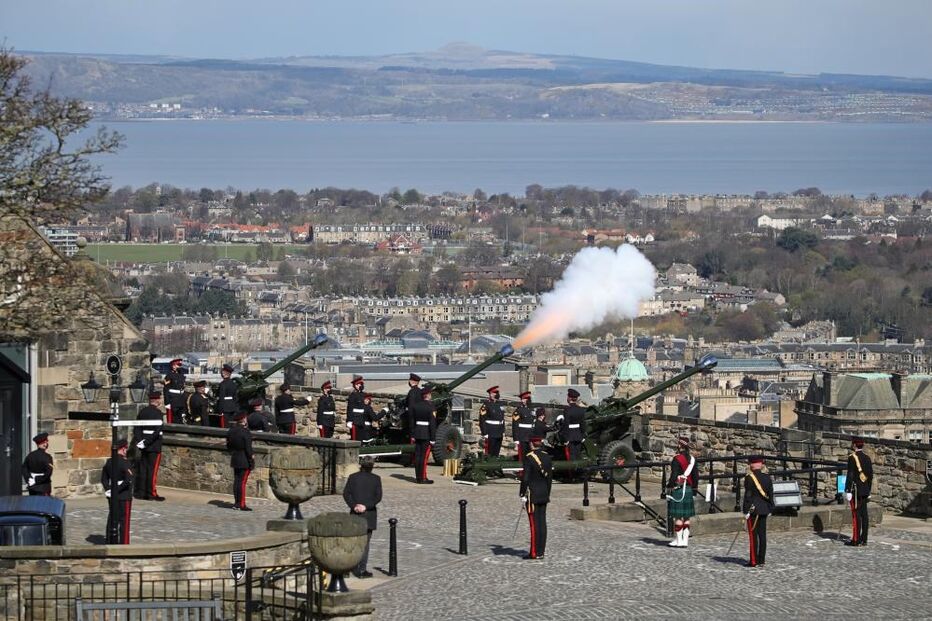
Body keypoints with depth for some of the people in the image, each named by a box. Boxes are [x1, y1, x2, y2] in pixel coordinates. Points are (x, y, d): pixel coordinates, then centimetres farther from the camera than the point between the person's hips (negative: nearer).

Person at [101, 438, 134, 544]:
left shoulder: (109, 462, 6)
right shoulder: (124, 462, -16)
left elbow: (104, 478, 12)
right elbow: (128, 480, -24)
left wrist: (108, 489, 3)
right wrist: (118, 490, -16)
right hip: (124, 497, -7)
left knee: (112, 520, 14)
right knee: (124, 521, 0)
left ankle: (111, 542, 21)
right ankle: (124, 544, 1)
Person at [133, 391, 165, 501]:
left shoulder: (142, 411, 8)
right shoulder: (157, 413, -13)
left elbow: (136, 428, 7)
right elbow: (157, 431, -20)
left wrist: (138, 441, 1)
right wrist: (147, 442, -16)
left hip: (144, 446, 7)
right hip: (154, 446, -7)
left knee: (143, 469, 10)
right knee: (152, 470, -3)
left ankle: (141, 493, 13)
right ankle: (151, 493, -1)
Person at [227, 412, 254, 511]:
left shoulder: (231, 431, 4)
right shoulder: (245, 431, -18)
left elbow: (228, 446, 12)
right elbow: (248, 448, -18)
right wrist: (251, 458, -9)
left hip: (235, 459, 7)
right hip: (245, 460, -7)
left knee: (236, 481, 13)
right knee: (242, 482, -4)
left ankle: (236, 503, 18)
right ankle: (241, 505, -2)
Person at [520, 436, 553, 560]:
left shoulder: (529, 458, -13)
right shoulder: (547, 457, 7)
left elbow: (525, 478, -16)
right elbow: (550, 477, 12)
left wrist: (522, 494, -9)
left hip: (532, 494, -6)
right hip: (544, 495, 6)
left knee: (534, 523, -6)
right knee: (542, 522, 7)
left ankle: (534, 552, -5)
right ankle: (541, 551, 10)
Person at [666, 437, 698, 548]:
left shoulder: (677, 459, -14)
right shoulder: (691, 459, 9)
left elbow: (674, 476, -17)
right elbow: (695, 476, 13)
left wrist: (669, 487, -8)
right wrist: (694, 489, 22)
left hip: (678, 490, -7)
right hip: (688, 491, 7)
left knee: (678, 516, -3)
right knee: (686, 517, 9)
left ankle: (678, 540, -2)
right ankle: (685, 540, 10)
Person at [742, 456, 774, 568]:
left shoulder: (749, 477, -11)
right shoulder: (767, 477, 5)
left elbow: (748, 495, -13)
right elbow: (771, 494, 9)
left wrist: (746, 511, -10)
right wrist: (770, 508, 18)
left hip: (753, 509, -6)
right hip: (764, 510, 6)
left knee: (753, 535, -4)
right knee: (762, 534, 8)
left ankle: (753, 561, -5)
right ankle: (761, 559, 11)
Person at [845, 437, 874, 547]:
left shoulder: (852, 457, -10)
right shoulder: (867, 458, 11)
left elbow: (850, 475, -15)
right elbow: (871, 476, 13)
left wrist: (847, 491, -14)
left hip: (856, 490, -7)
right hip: (865, 491, 7)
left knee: (856, 515, -7)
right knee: (864, 514, 7)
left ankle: (856, 540, -7)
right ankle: (864, 539, 8)